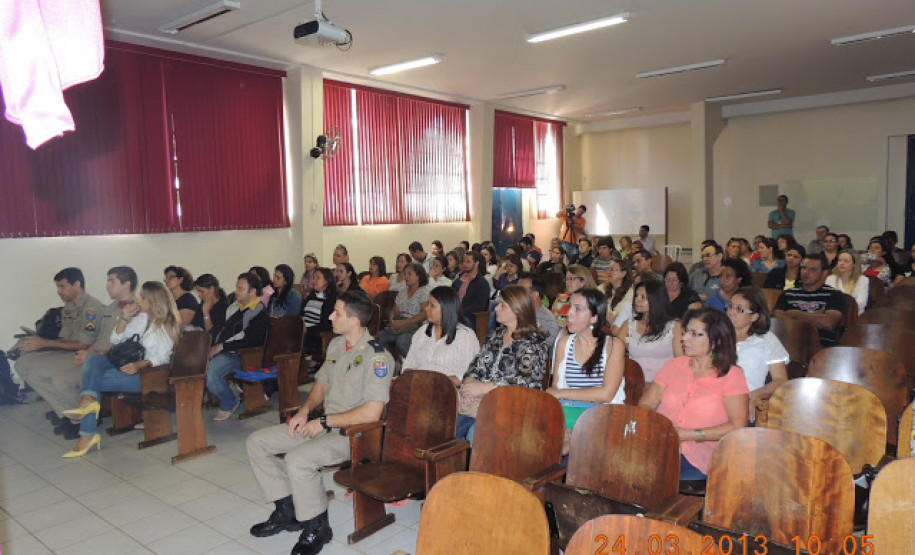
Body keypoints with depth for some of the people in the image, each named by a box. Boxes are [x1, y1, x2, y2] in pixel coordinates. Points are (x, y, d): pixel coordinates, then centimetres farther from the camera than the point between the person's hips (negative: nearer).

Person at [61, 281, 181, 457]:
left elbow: (162, 358, -15)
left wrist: (140, 365, -32)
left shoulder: (167, 325, -6)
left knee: (95, 380, -21)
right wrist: (124, 318, 3)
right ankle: (88, 400, -36)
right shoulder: (140, 317, 16)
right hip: (127, 366, 7)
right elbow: (115, 340, 16)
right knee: (93, 358, -19)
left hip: (147, 373, -7)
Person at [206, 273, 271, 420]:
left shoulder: (261, 313, -10)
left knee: (210, 371, -28)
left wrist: (222, 346, -18)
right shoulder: (235, 306, 17)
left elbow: (248, 340, -19)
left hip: (239, 355, -8)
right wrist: (214, 346, 6)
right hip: (219, 350, 8)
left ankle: (230, 403, -4)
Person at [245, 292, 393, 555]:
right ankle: (287, 512, 14)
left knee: (297, 459, -32)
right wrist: (304, 412, 0)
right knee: (256, 443, 4)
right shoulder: (335, 344, 8)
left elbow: (372, 413, -25)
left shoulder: (377, 356, -20)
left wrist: (324, 422, -18)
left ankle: (317, 528, -7)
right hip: (324, 424, 9)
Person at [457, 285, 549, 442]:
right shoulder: (496, 335, 20)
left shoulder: (536, 342, -2)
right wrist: (469, 381, -5)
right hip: (478, 400, 6)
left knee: (475, 434, -32)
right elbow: (477, 363, 18)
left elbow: (528, 380, -15)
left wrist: (485, 387, -19)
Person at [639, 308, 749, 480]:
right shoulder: (675, 365, 17)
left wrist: (690, 435, -12)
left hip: (697, 459, -4)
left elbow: (737, 425, -6)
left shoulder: (731, 375, 4)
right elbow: (645, 405, 13)